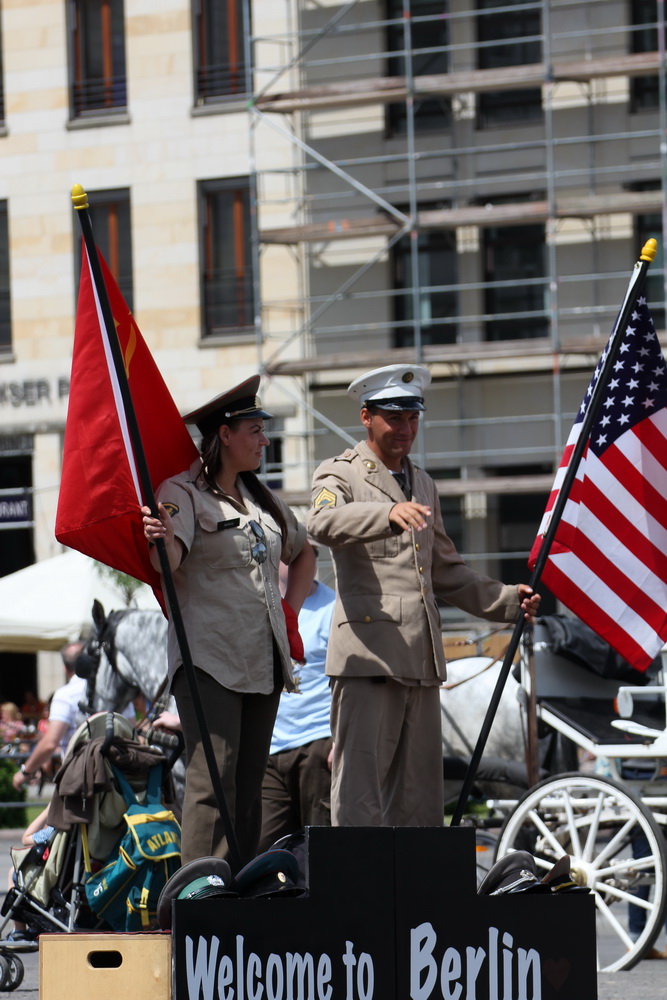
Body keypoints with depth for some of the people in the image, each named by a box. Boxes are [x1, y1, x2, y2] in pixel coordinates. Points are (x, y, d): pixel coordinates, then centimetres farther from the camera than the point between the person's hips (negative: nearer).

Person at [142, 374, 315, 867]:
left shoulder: (260, 498, 18)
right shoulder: (184, 492, -5)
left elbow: (303, 552, 33)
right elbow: (169, 562, -21)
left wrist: (291, 608, 19)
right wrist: (161, 542, -43)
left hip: (263, 659, 7)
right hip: (209, 658, -7)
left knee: (250, 784, 7)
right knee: (213, 783, -15)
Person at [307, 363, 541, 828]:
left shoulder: (423, 485, 23)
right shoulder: (339, 475, 1)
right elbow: (325, 523, -23)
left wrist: (507, 600, 17)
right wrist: (390, 514, -40)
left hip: (422, 658, 7)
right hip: (368, 651, -7)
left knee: (421, 799, 7)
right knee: (360, 787, -10)